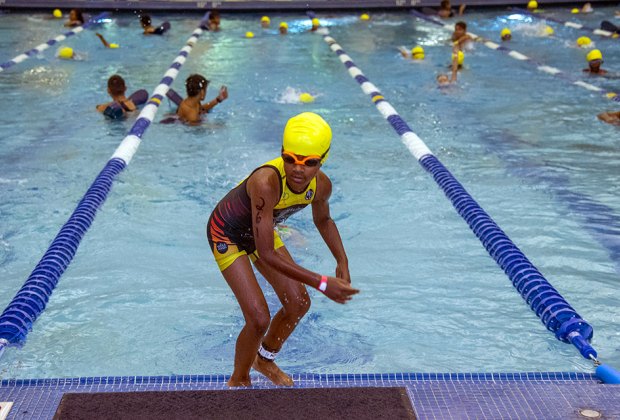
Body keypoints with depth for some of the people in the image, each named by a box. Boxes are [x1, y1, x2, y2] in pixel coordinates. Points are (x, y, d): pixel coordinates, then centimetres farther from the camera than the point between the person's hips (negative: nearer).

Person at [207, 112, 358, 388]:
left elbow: (323, 220, 5)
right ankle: (238, 381, 17)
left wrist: (342, 262, -4)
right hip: (227, 233, -7)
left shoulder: (322, 185, -20)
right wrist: (321, 283, -39)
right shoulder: (267, 182, -43)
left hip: (259, 231, 7)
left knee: (299, 303, 8)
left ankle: (265, 360, 37)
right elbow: (267, 254, -41)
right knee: (259, 319, -14)